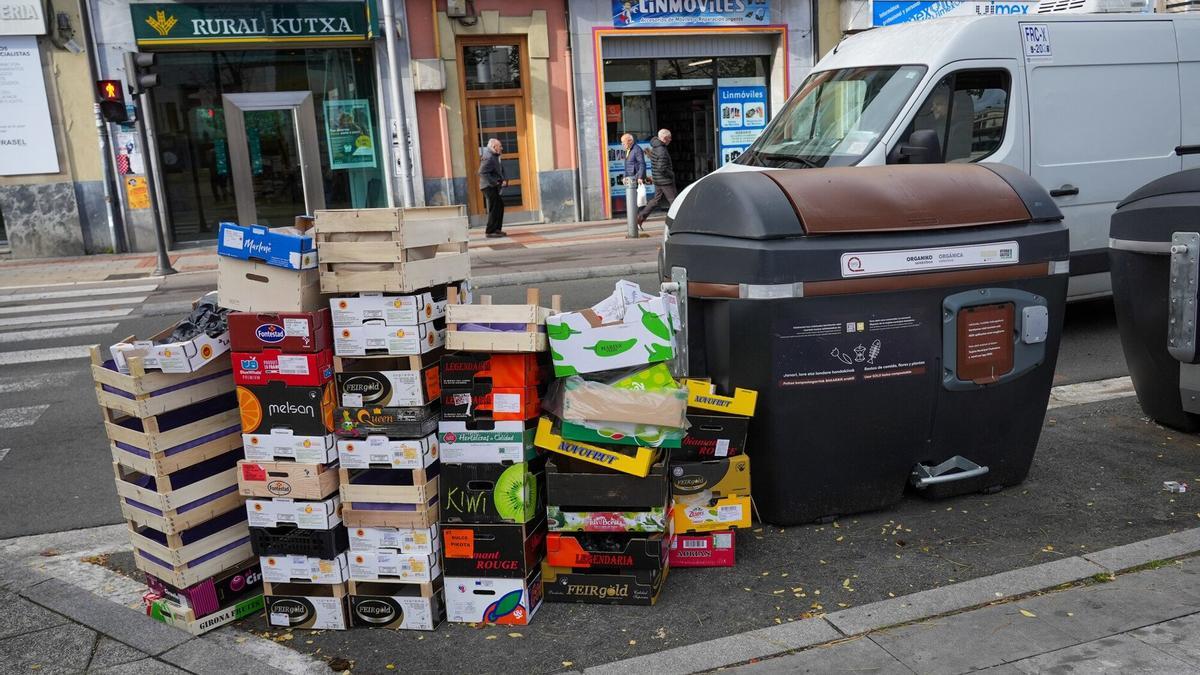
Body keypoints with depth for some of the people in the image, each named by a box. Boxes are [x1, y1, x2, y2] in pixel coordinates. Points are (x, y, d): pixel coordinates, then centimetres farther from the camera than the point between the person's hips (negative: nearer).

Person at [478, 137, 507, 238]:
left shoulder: (494, 156, 15)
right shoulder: (488, 157, -17)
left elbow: (500, 170, 22)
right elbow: (482, 172, -26)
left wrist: (503, 180, 3)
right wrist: (494, 182, -23)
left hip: (493, 187, 10)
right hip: (489, 187, -10)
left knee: (500, 206, 14)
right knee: (494, 208, -9)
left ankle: (496, 229, 21)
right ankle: (490, 232, -6)